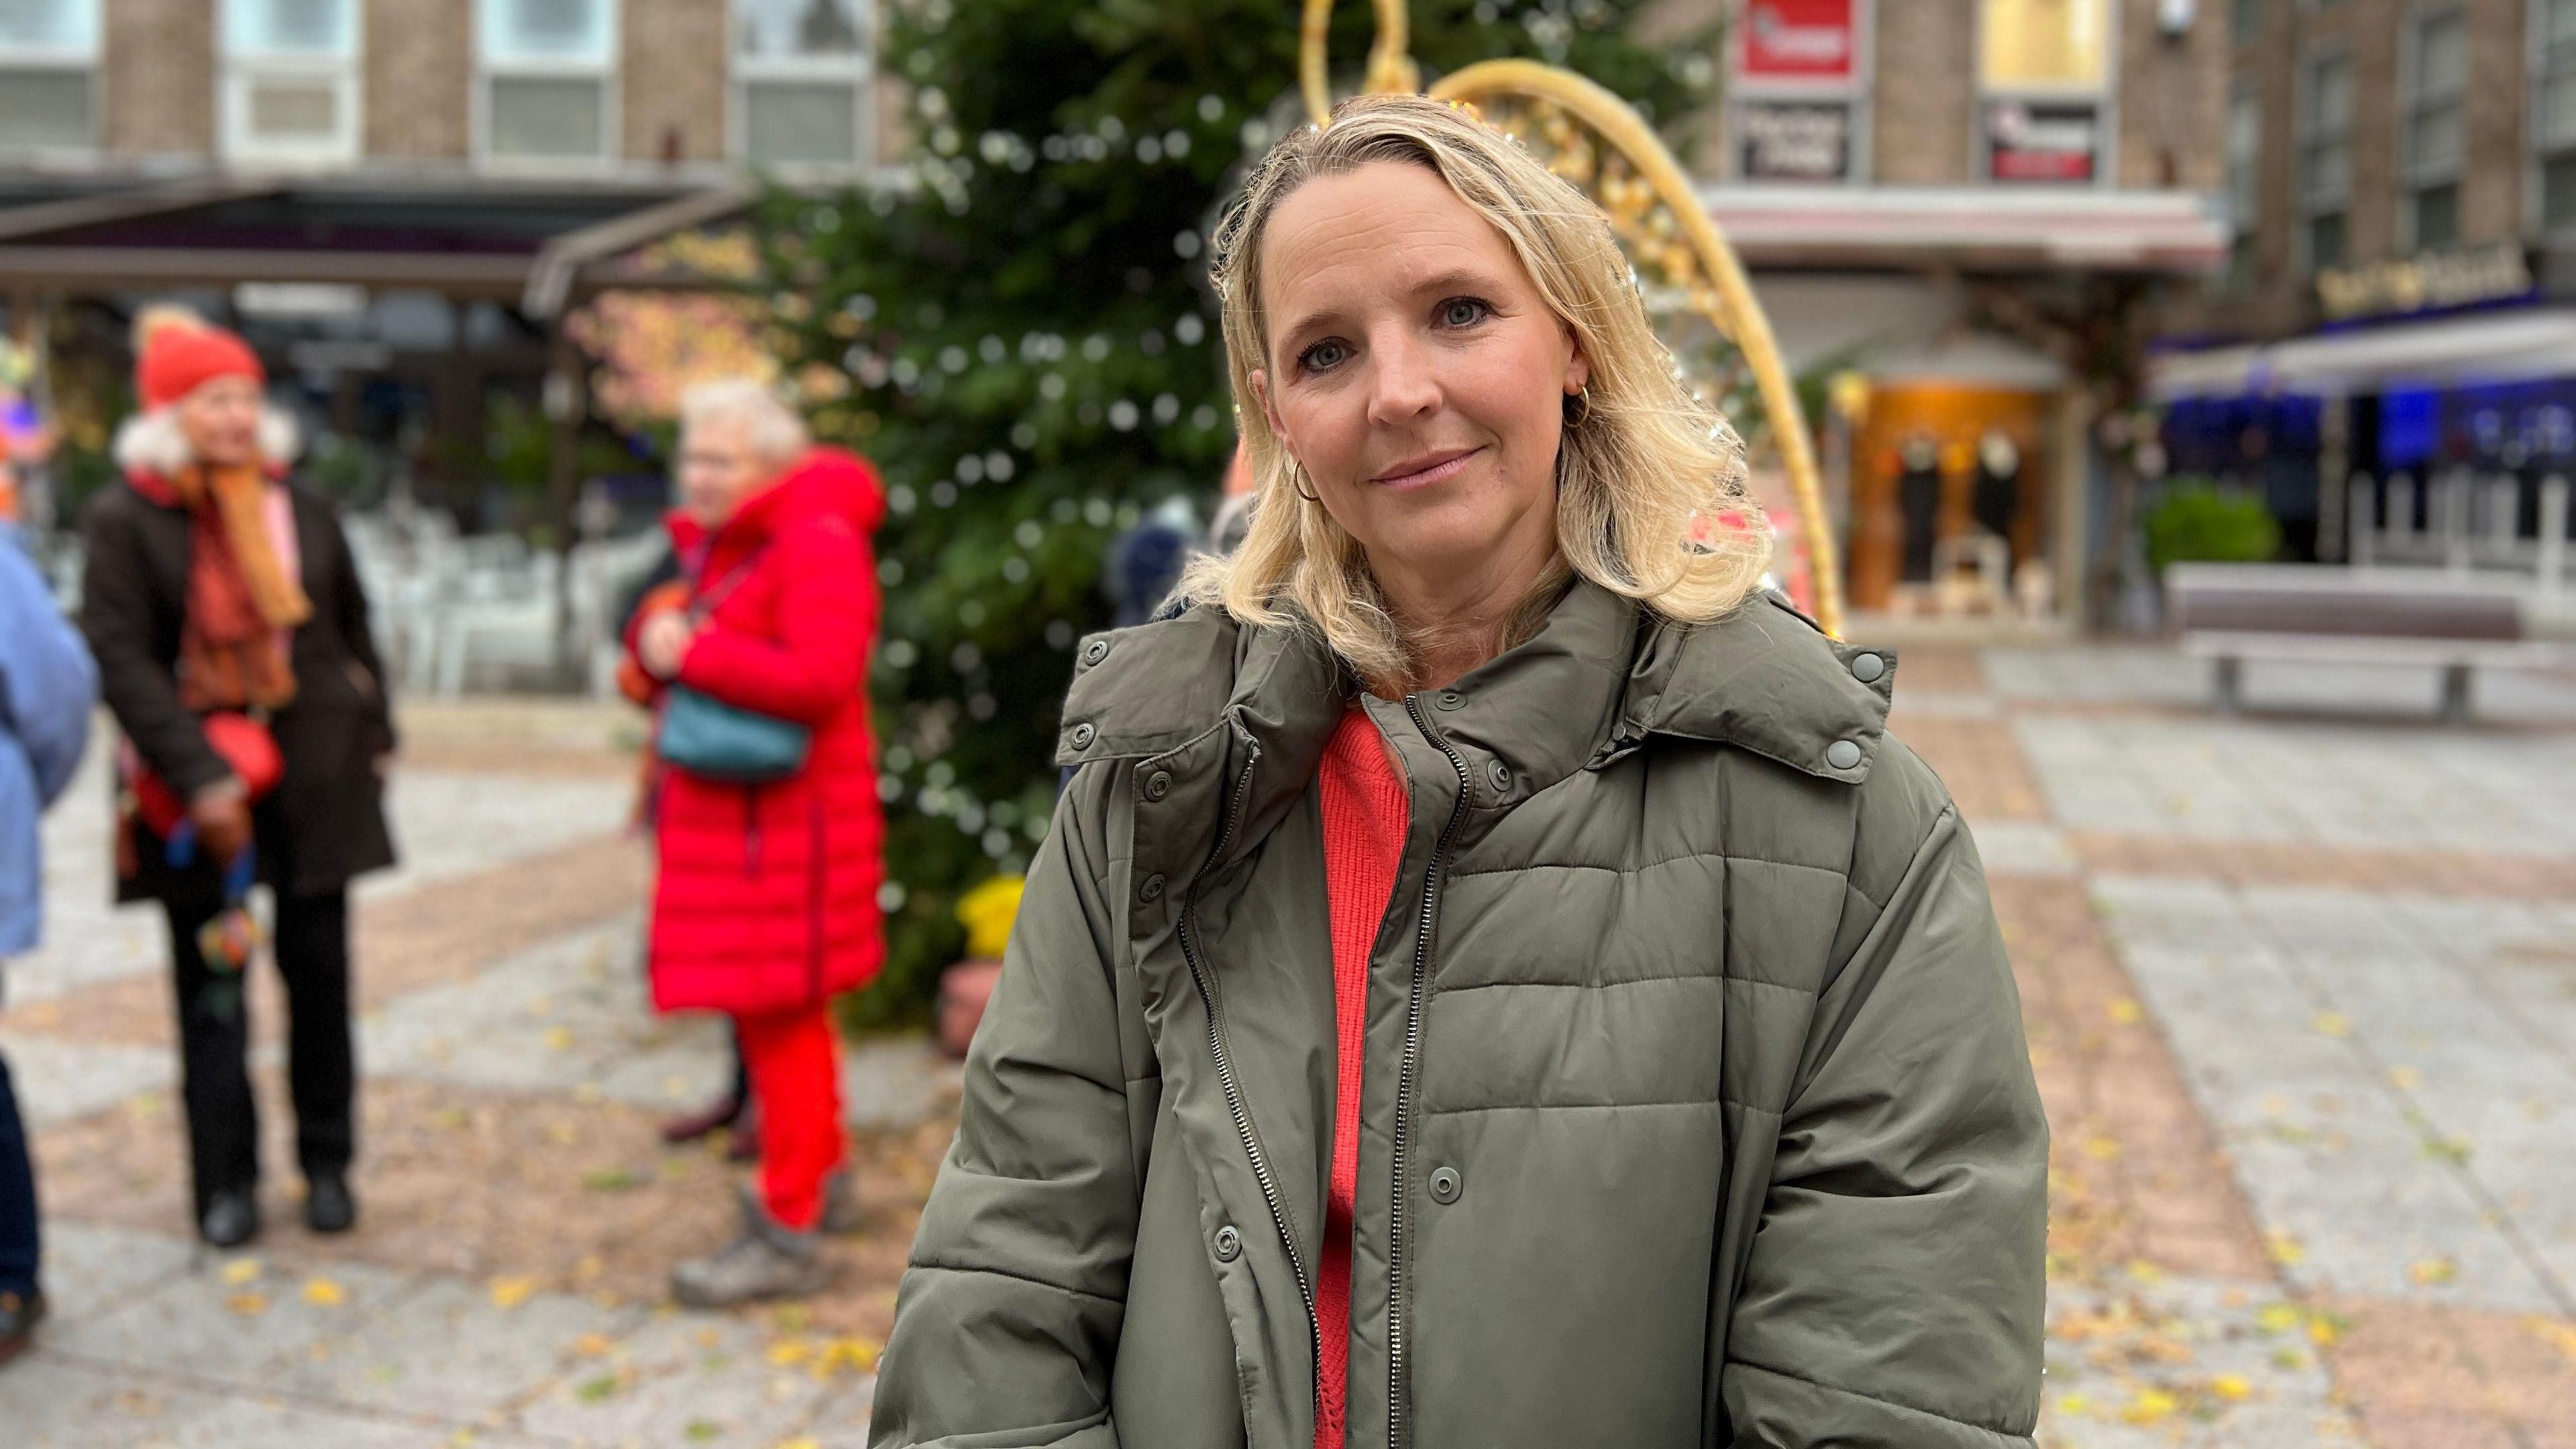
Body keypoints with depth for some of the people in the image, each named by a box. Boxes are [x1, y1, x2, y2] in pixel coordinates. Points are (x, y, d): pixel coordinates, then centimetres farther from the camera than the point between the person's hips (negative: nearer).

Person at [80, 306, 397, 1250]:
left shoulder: (301, 508, 7)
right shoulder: (123, 519, -5)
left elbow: (352, 629, 13)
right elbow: (119, 658, -12)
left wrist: (373, 736, 8)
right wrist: (197, 776, -19)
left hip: (315, 773, 3)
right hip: (199, 786, -3)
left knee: (319, 973, 7)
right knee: (211, 985, 3)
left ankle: (328, 1165, 19)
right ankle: (226, 1182, 14)